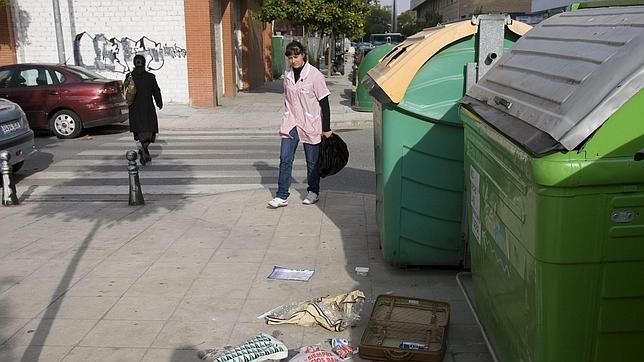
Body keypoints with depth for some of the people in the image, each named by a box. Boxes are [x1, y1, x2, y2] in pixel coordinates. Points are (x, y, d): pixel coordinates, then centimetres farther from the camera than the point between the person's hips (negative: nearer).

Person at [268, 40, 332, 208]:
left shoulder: (314, 75, -10)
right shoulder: (287, 74, 5)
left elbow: (324, 103, -8)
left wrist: (326, 128, -8)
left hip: (310, 125, -4)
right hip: (290, 124, 4)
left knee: (312, 161, 8)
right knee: (285, 159, -3)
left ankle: (313, 192, 25)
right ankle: (282, 196, 1)